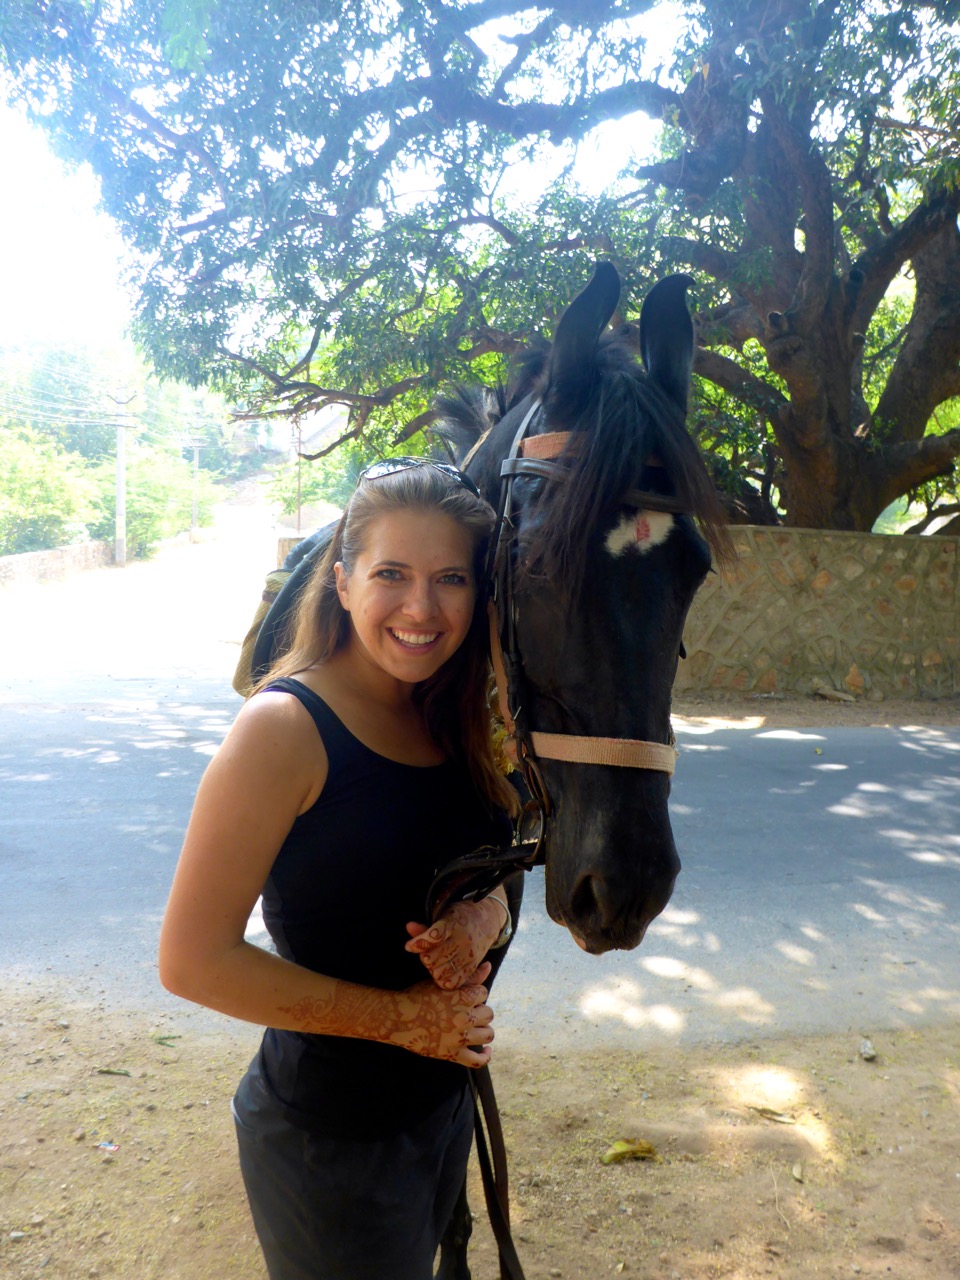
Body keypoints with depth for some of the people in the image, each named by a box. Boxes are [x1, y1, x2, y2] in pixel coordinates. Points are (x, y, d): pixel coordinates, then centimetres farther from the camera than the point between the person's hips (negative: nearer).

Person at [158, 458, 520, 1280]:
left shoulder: (453, 724, -2)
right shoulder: (288, 727, -23)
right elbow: (192, 960, -22)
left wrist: (480, 919, -16)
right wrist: (402, 1016, -21)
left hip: (446, 1102, 7)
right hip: (331, 1141, -7)